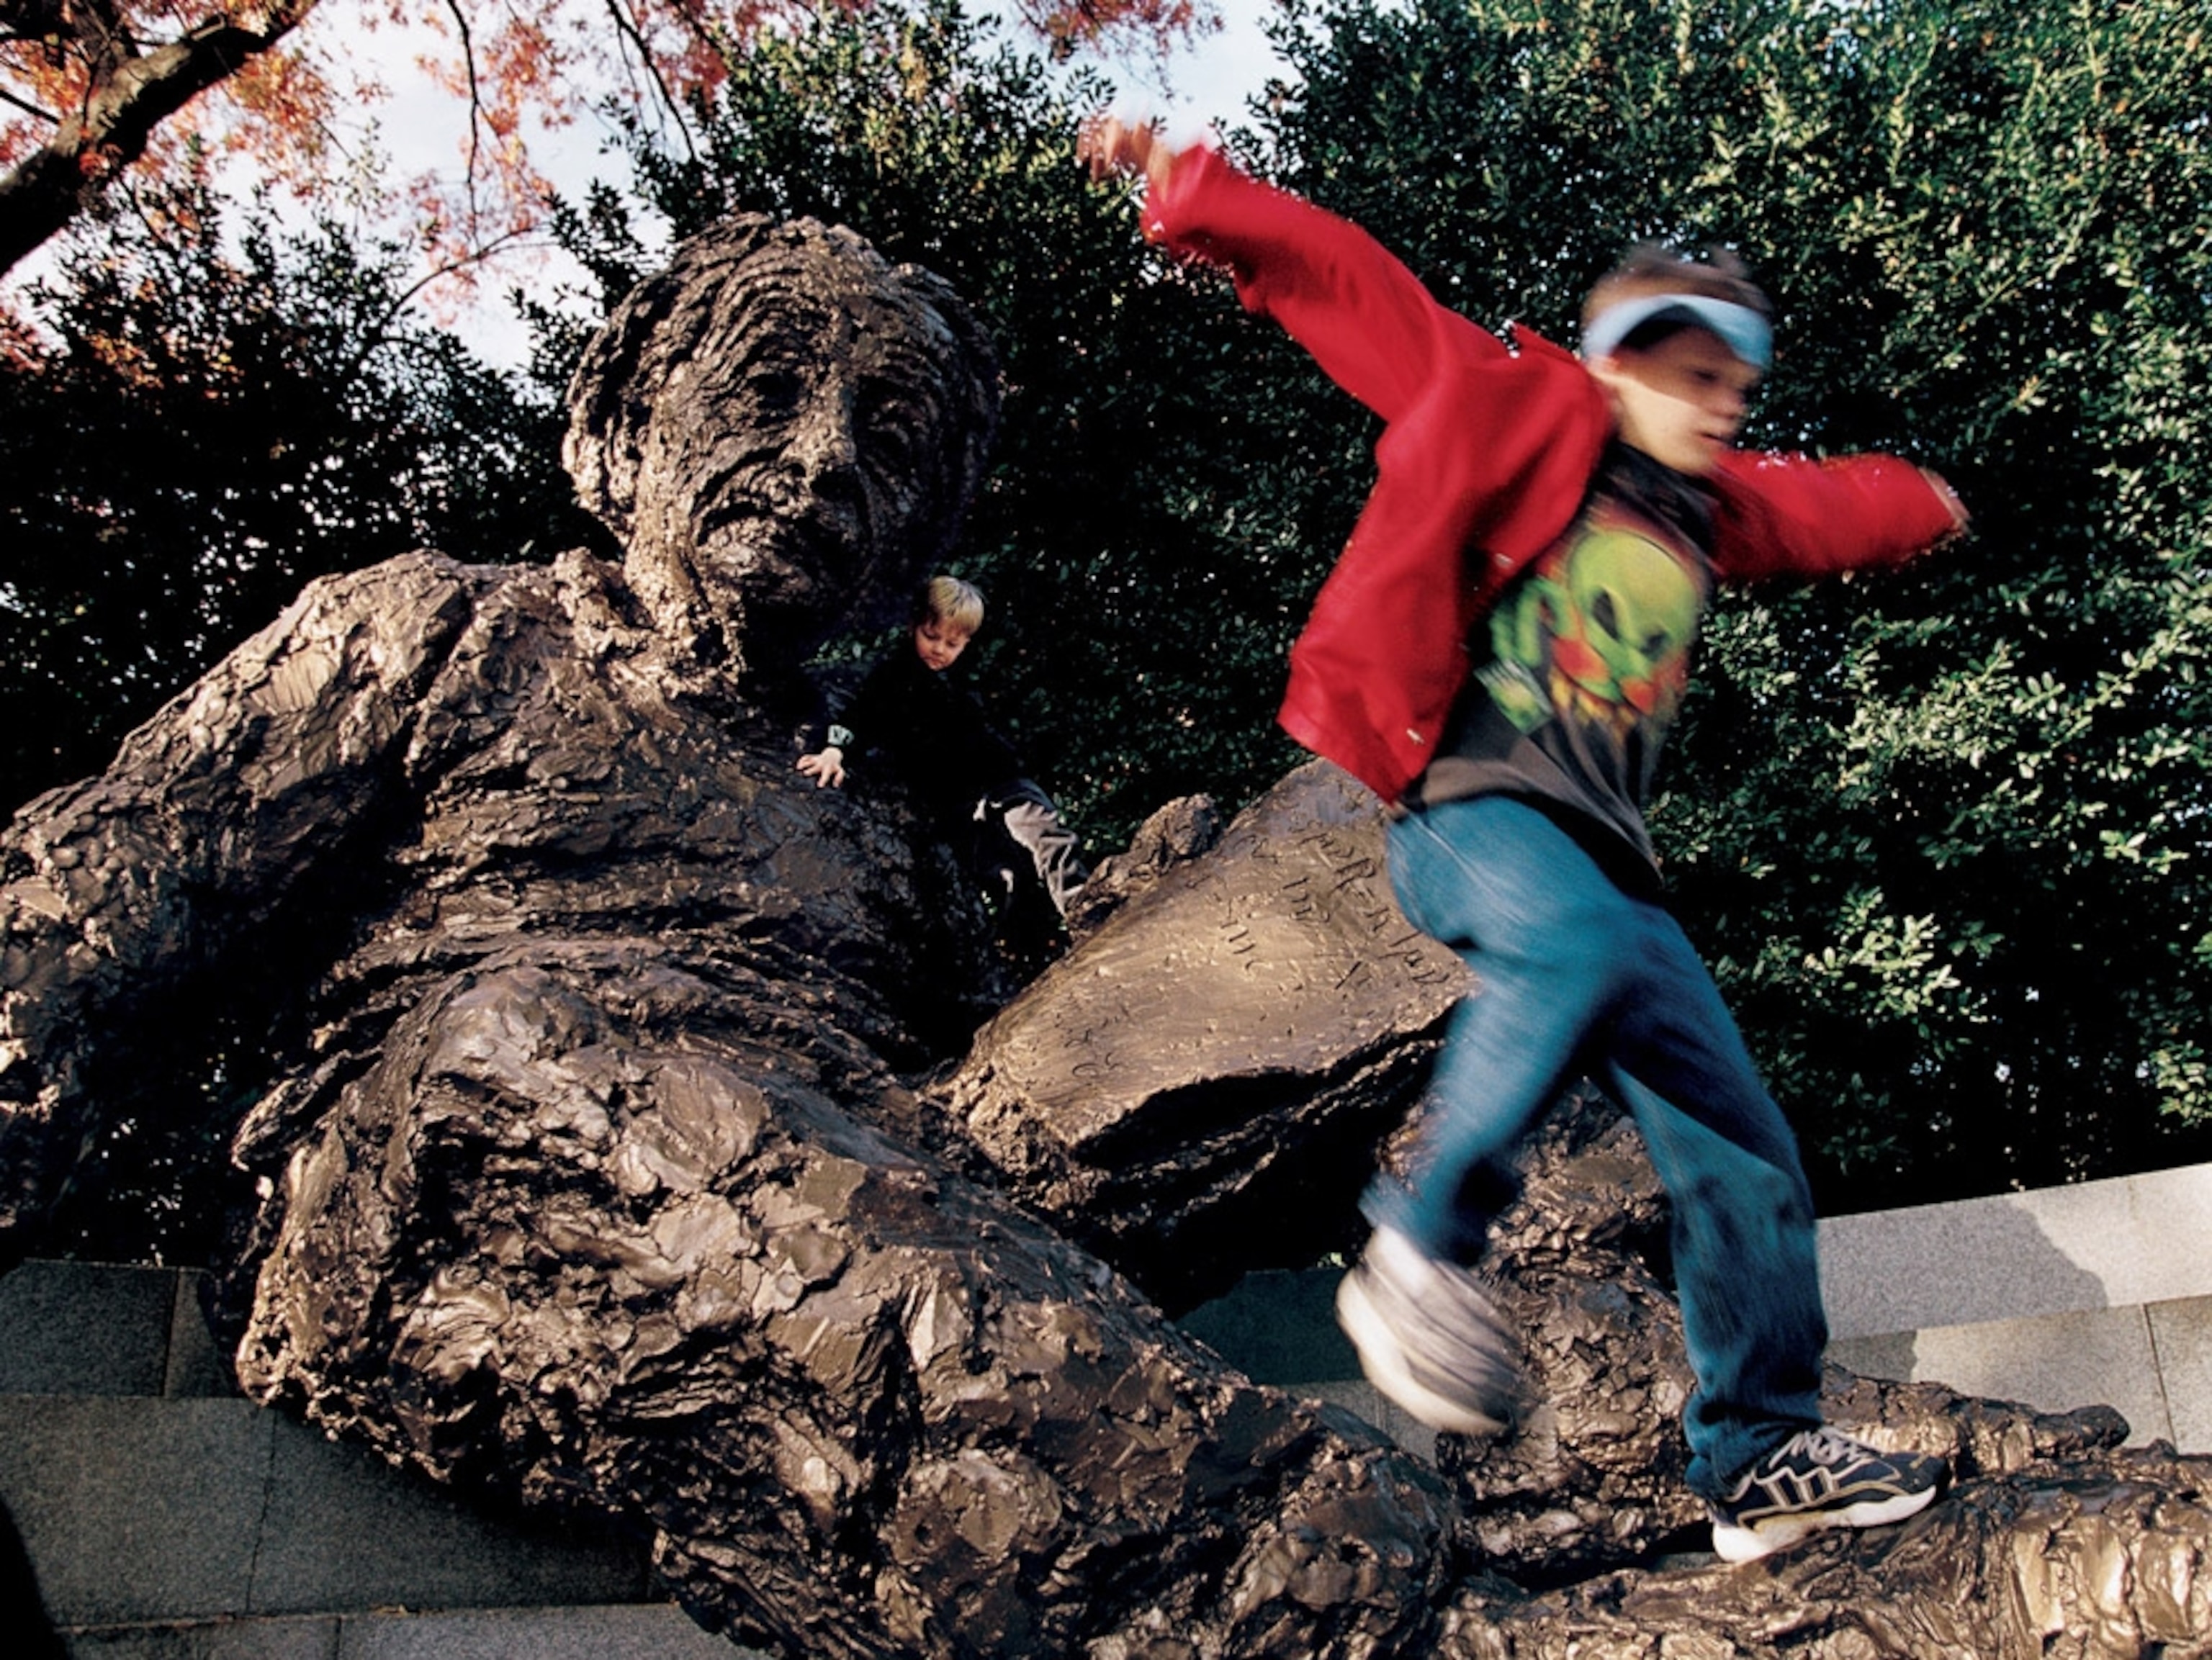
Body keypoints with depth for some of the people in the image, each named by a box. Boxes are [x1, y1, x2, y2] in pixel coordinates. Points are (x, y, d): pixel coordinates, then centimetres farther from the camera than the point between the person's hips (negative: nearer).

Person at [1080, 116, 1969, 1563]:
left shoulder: (1717, 510, 23)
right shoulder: (1520, 418, 4)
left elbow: (1830, 508, 45)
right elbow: (1346, 285, 1)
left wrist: (1921, 504, 64)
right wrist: (1186, 185, -3)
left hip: (1609, 866, 7)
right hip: (1477, 817, -7)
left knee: (1749, 1166, 5)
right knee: (1583, 940, -42)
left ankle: (1762, 1462, 18)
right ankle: (1423, 1249, -27)